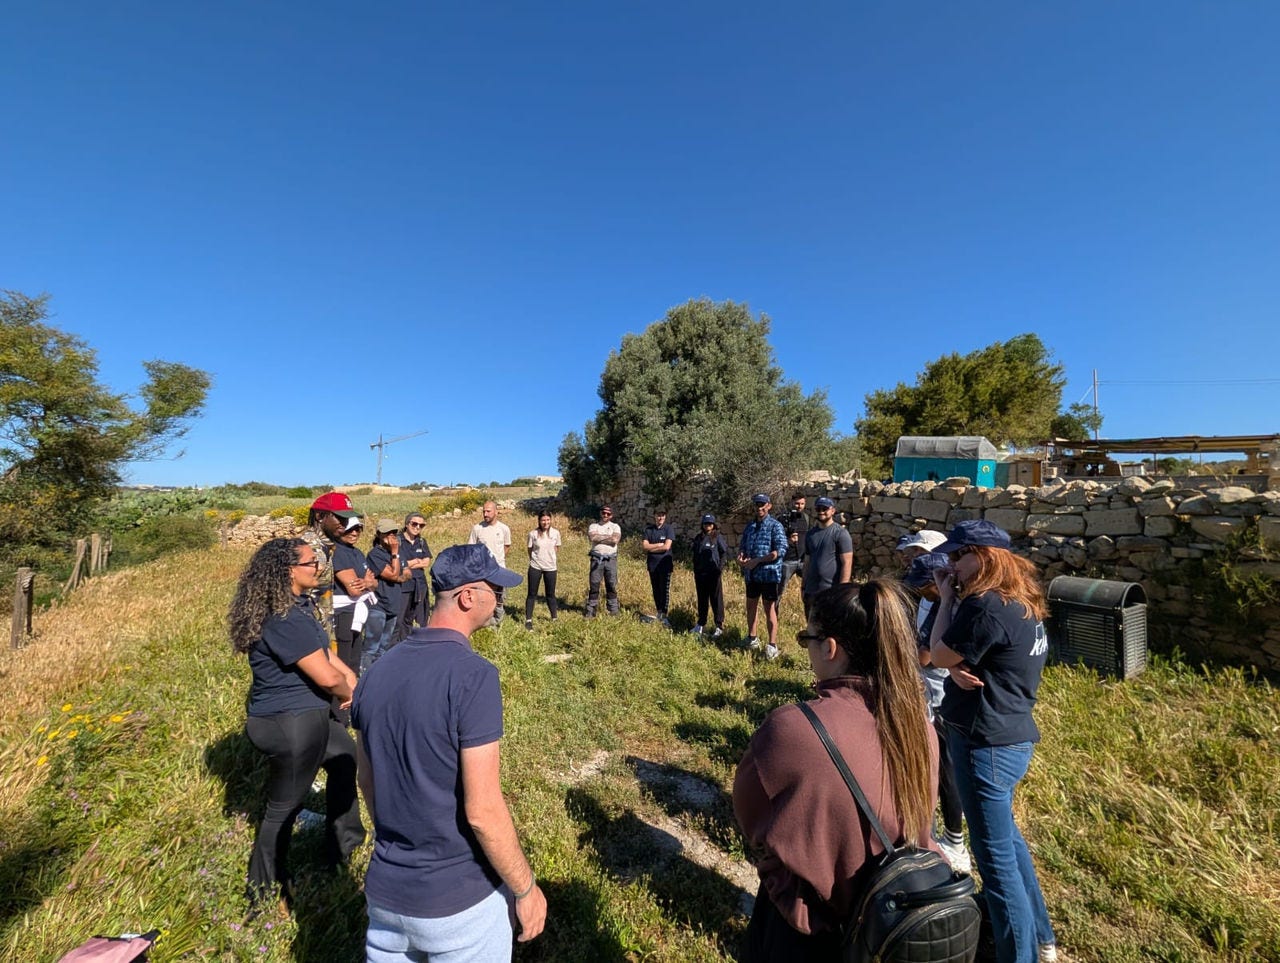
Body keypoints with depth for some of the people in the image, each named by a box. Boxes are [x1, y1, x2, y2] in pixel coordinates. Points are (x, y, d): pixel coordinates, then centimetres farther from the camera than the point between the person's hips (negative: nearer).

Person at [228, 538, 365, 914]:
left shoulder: (298, 604, 2)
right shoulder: (285, 620, -29)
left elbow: (322, 649, 12)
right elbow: (328, 677, -27)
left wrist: (348, 675, -2)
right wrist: (349, 693, -6)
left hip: (303, 714, 10)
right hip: (290, 724, -10)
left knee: (344, 756, 27)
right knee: (283, 809, 9)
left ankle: (342, 843, 45)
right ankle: (265, 896, 32)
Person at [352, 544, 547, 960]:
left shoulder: (378, 669, -5)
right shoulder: (472, 674, -27)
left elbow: (366, 779, 7)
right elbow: (482, 811, -24)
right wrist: (525, 888, -9)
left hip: (385, 889, 6)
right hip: (458, 898, -5)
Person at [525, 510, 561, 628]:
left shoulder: (556, 533, -5)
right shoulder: (533, 533, -9)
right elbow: (530, 549, 3)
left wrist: (549, 557, 5)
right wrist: (536, 559, 6)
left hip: (550, 567, 1)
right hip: (535, 567, -1)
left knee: (551, 594, 12)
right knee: (532, 594, 5)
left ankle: (554, 618, 25)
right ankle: (528, 619, 14)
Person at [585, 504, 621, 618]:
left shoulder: (615, 526, 7)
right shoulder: (593, 526, 8)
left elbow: (615, 540, -12)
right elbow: (592, 538, -12)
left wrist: (599, 538, -8)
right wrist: (608, 537, -8)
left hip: (611, 559, 0)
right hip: (596, 558, 0)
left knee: (611, 585, 6)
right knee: (594, 585, 2)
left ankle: (613, 610, 15)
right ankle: (591, 611, 10)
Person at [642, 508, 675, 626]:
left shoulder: (669, 529, -4)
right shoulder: (649, 530, 6)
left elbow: (666, 546, -14)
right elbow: (644, 545, -4)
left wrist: (650, 548, -6)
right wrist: (659, 544, -12)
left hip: (665, 564, -3)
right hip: (652, 564, 4)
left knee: (665, 590, -5)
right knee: (656, 590, 11)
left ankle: (664, 616, -2)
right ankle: (659, 612, 23)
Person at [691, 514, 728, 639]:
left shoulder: (718, 537, -3)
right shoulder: (698, 538, 9)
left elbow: (724, 552, -5)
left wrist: (720, 568, -12)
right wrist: (695, 570, 13)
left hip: (713, 573, -5)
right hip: (700, 574, 5)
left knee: (716, 600, 0)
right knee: (702, 600, 14)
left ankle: (719, 627, 6)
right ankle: (701, 625, 24)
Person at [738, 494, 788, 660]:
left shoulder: (775, 526, -8)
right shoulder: (750, 525, 10)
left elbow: (780, 550, -18)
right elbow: (743, 545, 16)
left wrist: (757, 561, -19)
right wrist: (740, 556, -7)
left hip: (769, 573, -6)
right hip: (751, 573, 6)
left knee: (769, 608, 0)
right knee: (751, 605, 16)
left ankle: (772, 645, 8)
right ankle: (752, 638, 33)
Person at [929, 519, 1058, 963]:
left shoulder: (986, 606, -26)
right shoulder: (1020, 601, 7)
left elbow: (939, 655, -14)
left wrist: (946, 598, -9)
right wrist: (957, 670, -13)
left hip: (987, 742, -10)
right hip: (1009, 734, 10)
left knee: (994, 852, 7)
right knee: (1006, 836, 27)